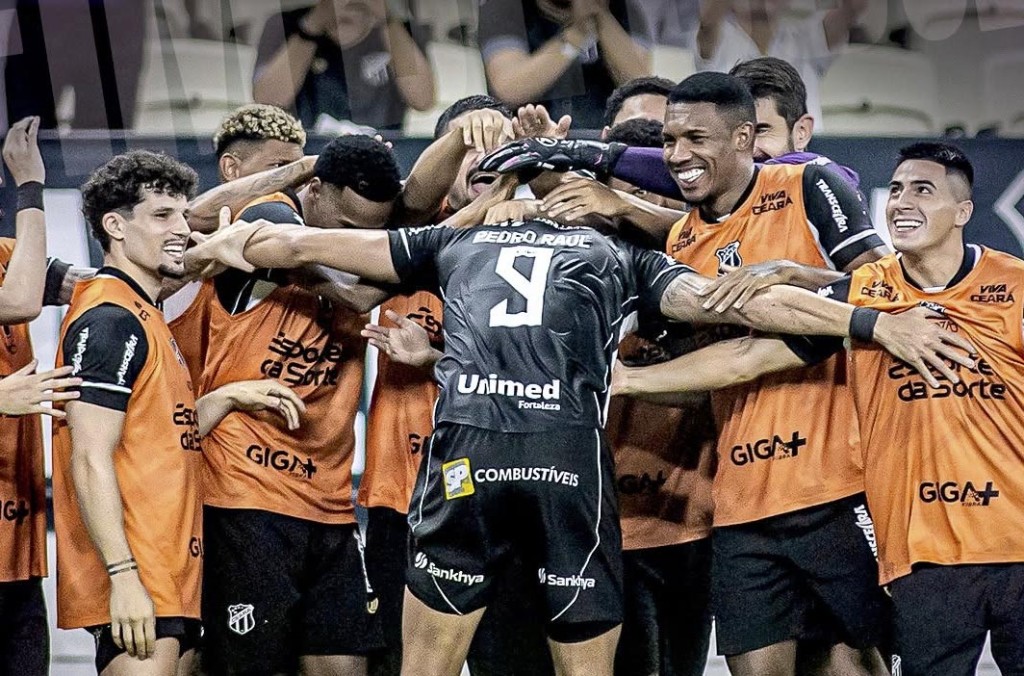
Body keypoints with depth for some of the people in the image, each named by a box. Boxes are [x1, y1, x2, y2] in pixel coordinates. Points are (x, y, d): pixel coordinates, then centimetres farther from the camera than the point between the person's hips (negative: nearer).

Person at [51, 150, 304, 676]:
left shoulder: (141, 317, 19)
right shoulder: (109, 318, -11)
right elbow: (90, 459, -18)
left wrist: (228, 398, 13)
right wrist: (123, 577, -23)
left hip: (167, 575, 10)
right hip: (134, 582, -10)